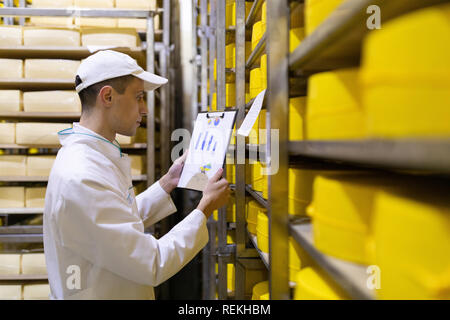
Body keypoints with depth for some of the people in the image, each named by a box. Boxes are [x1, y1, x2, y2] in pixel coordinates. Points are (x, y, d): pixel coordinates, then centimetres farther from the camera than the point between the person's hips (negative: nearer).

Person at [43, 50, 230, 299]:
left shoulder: (89, 153, 2)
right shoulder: (81, 179, -29)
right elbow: (154, 266, -26)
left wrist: (167, 183, 4)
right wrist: (205, 208, -17)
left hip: (119, 290, 9)